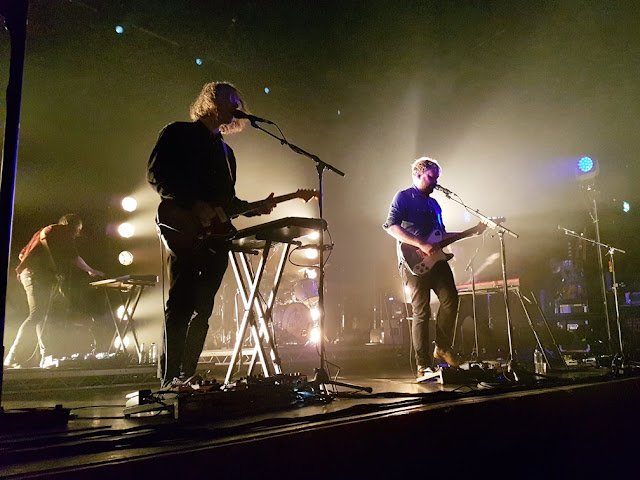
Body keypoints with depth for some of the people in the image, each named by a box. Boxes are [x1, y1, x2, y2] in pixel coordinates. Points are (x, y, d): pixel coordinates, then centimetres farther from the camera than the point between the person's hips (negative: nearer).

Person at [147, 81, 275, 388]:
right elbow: (155, 174, -6)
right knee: (181, 305, -13)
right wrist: (193, 205, -16)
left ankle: (187, 376, 12)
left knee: (202, 309, 4)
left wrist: (255, 208, 7)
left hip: (215, 234, 7)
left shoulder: (225, 150, 25)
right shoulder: (178, 133, 6)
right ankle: (169, 380, -8)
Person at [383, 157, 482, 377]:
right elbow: (391, 226, -14)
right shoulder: (403, 197, 0)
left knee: (450, 300, -6)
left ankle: (443, 348, 13)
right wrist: (421, 245, -21)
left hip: (437, 260, 7)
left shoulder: (434, 204, 24)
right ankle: (423, 365, 3)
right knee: (421, 312, -5)